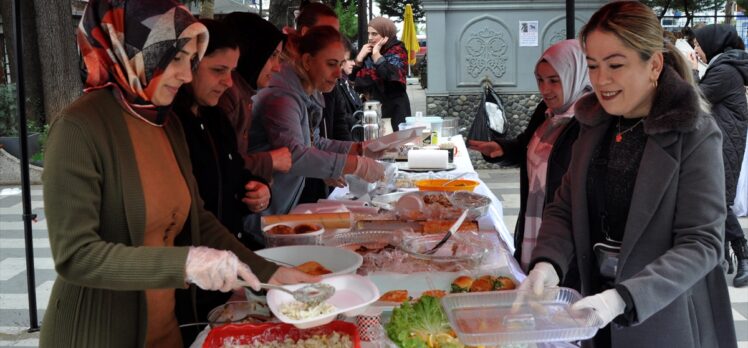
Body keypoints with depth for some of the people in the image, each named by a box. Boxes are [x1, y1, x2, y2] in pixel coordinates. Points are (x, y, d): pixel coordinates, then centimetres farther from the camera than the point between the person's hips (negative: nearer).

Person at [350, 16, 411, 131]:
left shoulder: (397, 51, -4)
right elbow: (352, 77, 10)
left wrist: (376, 55, -15)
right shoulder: (367, 51, 11)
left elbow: (392, 75, -23)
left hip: (393, 108, -5)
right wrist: (360, 57, -3)